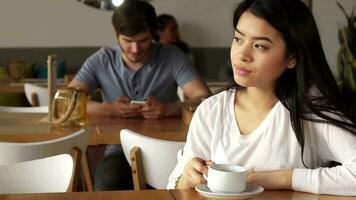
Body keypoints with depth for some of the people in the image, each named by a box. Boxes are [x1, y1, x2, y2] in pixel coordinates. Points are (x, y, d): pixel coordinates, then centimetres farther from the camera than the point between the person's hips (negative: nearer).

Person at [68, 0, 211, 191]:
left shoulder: (172, 57, -1)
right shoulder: (101, 61, 3)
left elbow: (205, 99, -9)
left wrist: (168, 109, -29)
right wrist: (109, 109, -22)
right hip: (120, 150, 0)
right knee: (106, 189, -30)